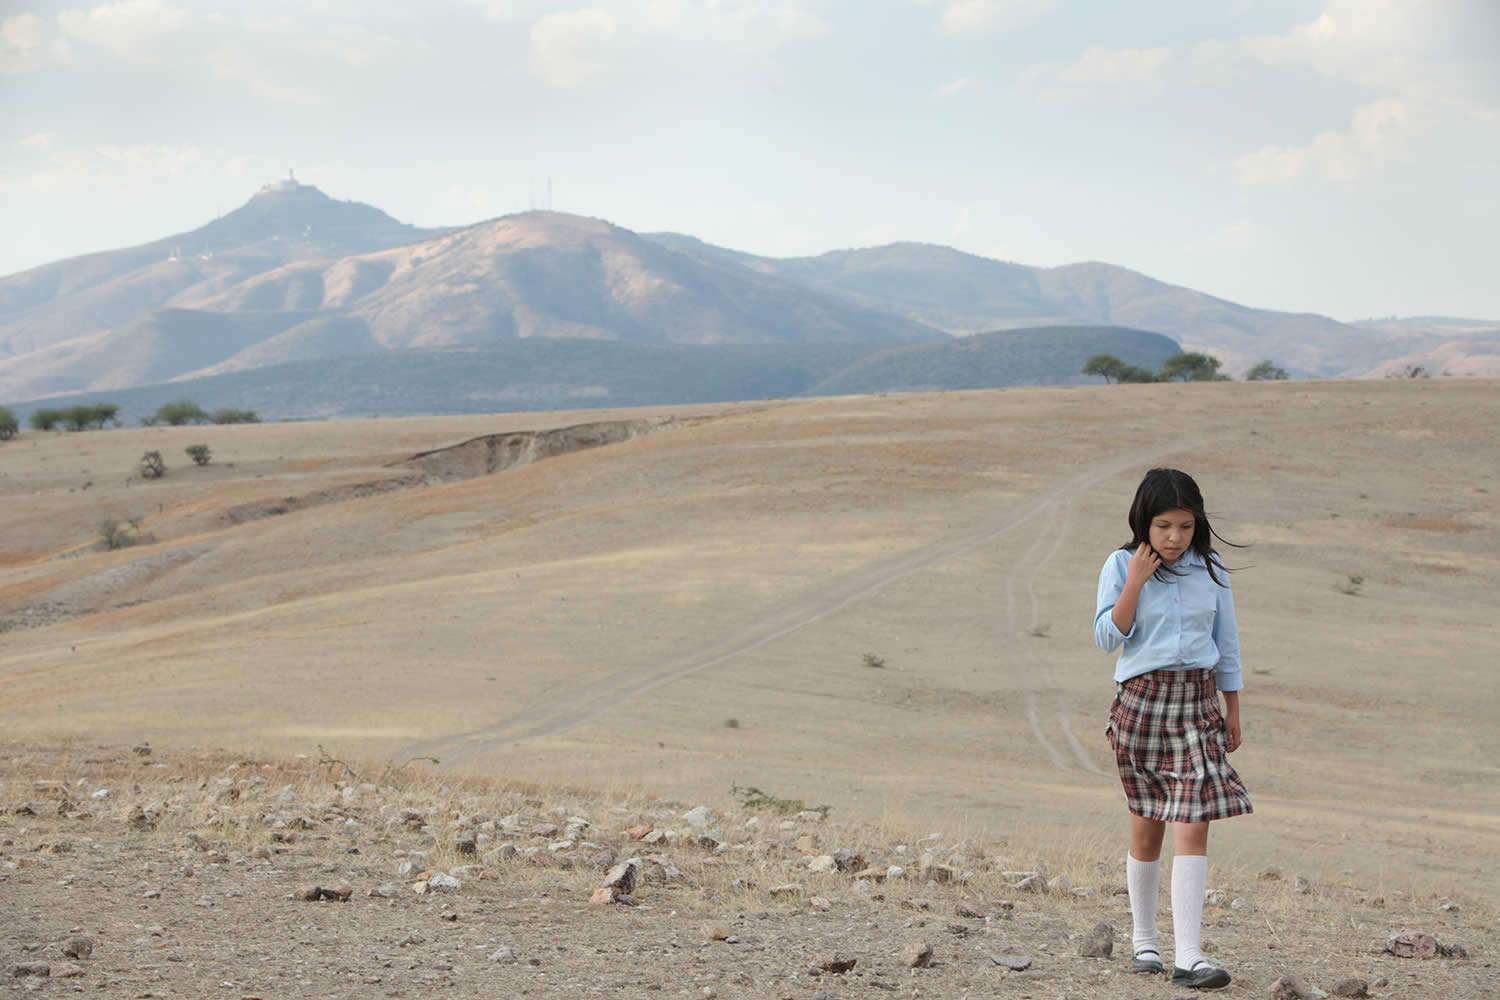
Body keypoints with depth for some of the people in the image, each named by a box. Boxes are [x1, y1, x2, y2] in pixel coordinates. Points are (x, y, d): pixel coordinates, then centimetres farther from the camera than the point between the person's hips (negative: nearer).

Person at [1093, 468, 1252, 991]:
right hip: (1142, 701, -1)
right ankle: (1143, 939, 27)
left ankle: (1189, 957, -12)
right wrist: (1135, 583, -17)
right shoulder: (1121, 566, -3)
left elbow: (1226, 644, 11)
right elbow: (1107, 637, -9)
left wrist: (1233, 712, 12)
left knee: (1193, 825, -10)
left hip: (1197, 702, 1)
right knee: (1146, 827, 9)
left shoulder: (1209, 570, 3)